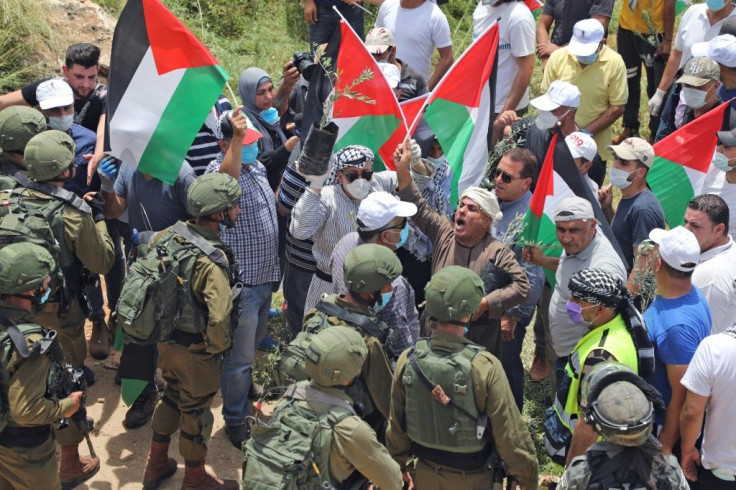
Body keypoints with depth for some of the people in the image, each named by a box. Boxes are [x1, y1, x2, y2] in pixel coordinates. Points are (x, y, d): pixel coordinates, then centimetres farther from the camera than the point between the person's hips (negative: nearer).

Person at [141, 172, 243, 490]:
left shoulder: (168, 235, -8)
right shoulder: (212, 262, -31)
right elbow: (219, 319, -37)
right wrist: (217, 349, -16)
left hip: (165, 337, 7)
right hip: (195, 350, -7)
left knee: (173, 395, 28)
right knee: (196, 411, 13)